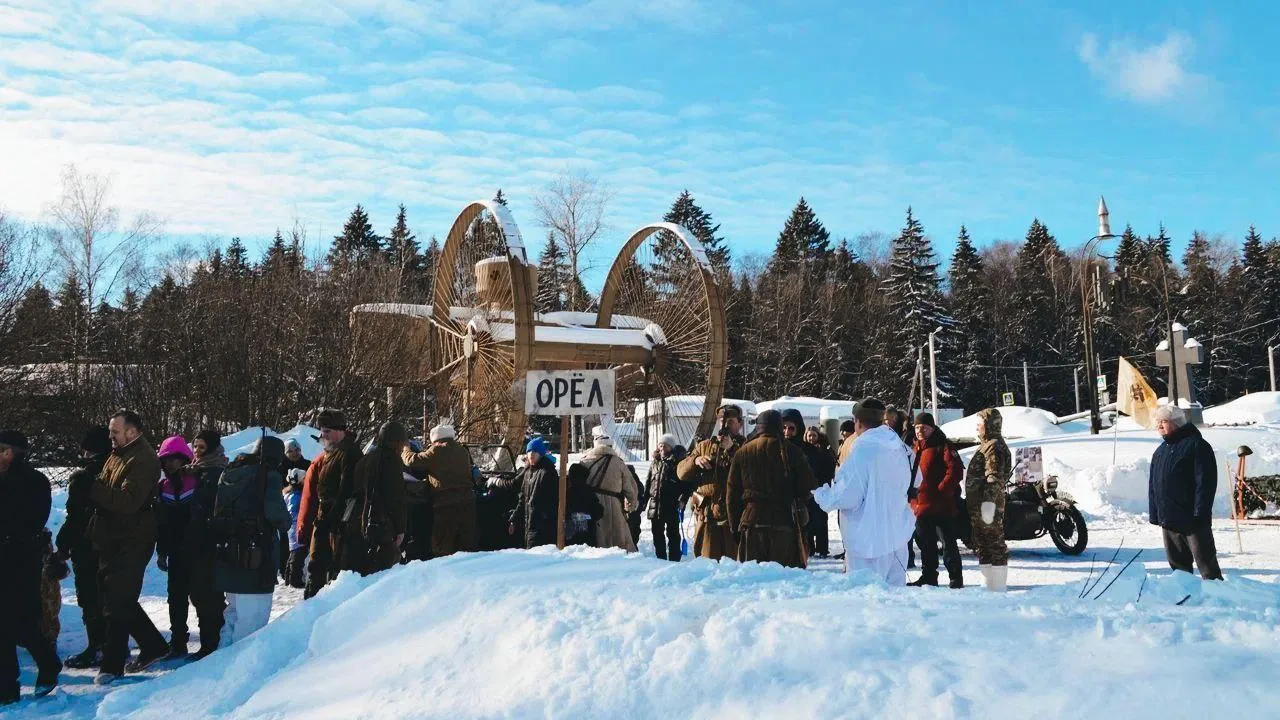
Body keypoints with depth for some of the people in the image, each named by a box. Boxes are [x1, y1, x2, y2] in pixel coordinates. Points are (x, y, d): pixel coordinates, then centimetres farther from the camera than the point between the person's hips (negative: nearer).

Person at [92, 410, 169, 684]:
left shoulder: (143, 461, -15)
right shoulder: (117, 456, 15)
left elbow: (127, 502, -25)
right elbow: (106, 494, 20)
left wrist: (93, 488, -24)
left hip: (131, 544, -9)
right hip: (113, 540, 9)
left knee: (118, 602, -5)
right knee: (120, 599, 14)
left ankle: (112, 664, 4)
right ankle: (153, 645, 26)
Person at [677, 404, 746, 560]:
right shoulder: (704, 446, 20)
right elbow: (681, 472, 15)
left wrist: (731, 449, -15)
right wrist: (695, 460, -4)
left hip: (734, 517, -3)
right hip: (706, 517, 3)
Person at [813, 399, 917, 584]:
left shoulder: (864, 448, -18)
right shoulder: (900, 447, 5)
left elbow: (847, 496, -19)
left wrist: (820, 494, -3)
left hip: (868, 540, -8)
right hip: (898, 536, 8)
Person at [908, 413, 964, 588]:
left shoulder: (942, 446, -6)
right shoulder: (915, 449, 16)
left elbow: (956, 469, -16)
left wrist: (942, 490, -19)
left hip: (941, 506, -8)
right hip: (921, 506, 8)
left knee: (948, 543, -2)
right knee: (926, 544, 15)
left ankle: (956, 578, 5)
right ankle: (928, 576, 26)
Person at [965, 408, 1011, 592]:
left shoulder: (995, 447, -12)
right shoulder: (986, 445, 21)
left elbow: (994, 477, -21)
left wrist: (989, 501, -26)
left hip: (988, 503, -11)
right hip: (978, 504, 11)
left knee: (994, 542, -6)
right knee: (982, 542, 15)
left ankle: (998, 585, -3)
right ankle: (988, 581, 23)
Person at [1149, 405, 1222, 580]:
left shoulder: (1196, 445, -8)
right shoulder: (1160, 451, 15)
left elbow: (1206, 482, -15)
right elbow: (1153, 485, 18)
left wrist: (1200, 513, -20)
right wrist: (1154, 514, 12)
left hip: (1193, 520, -7)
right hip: (1168, 520, 8)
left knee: (1206, 563, -2)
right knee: (1178, 564, 14)